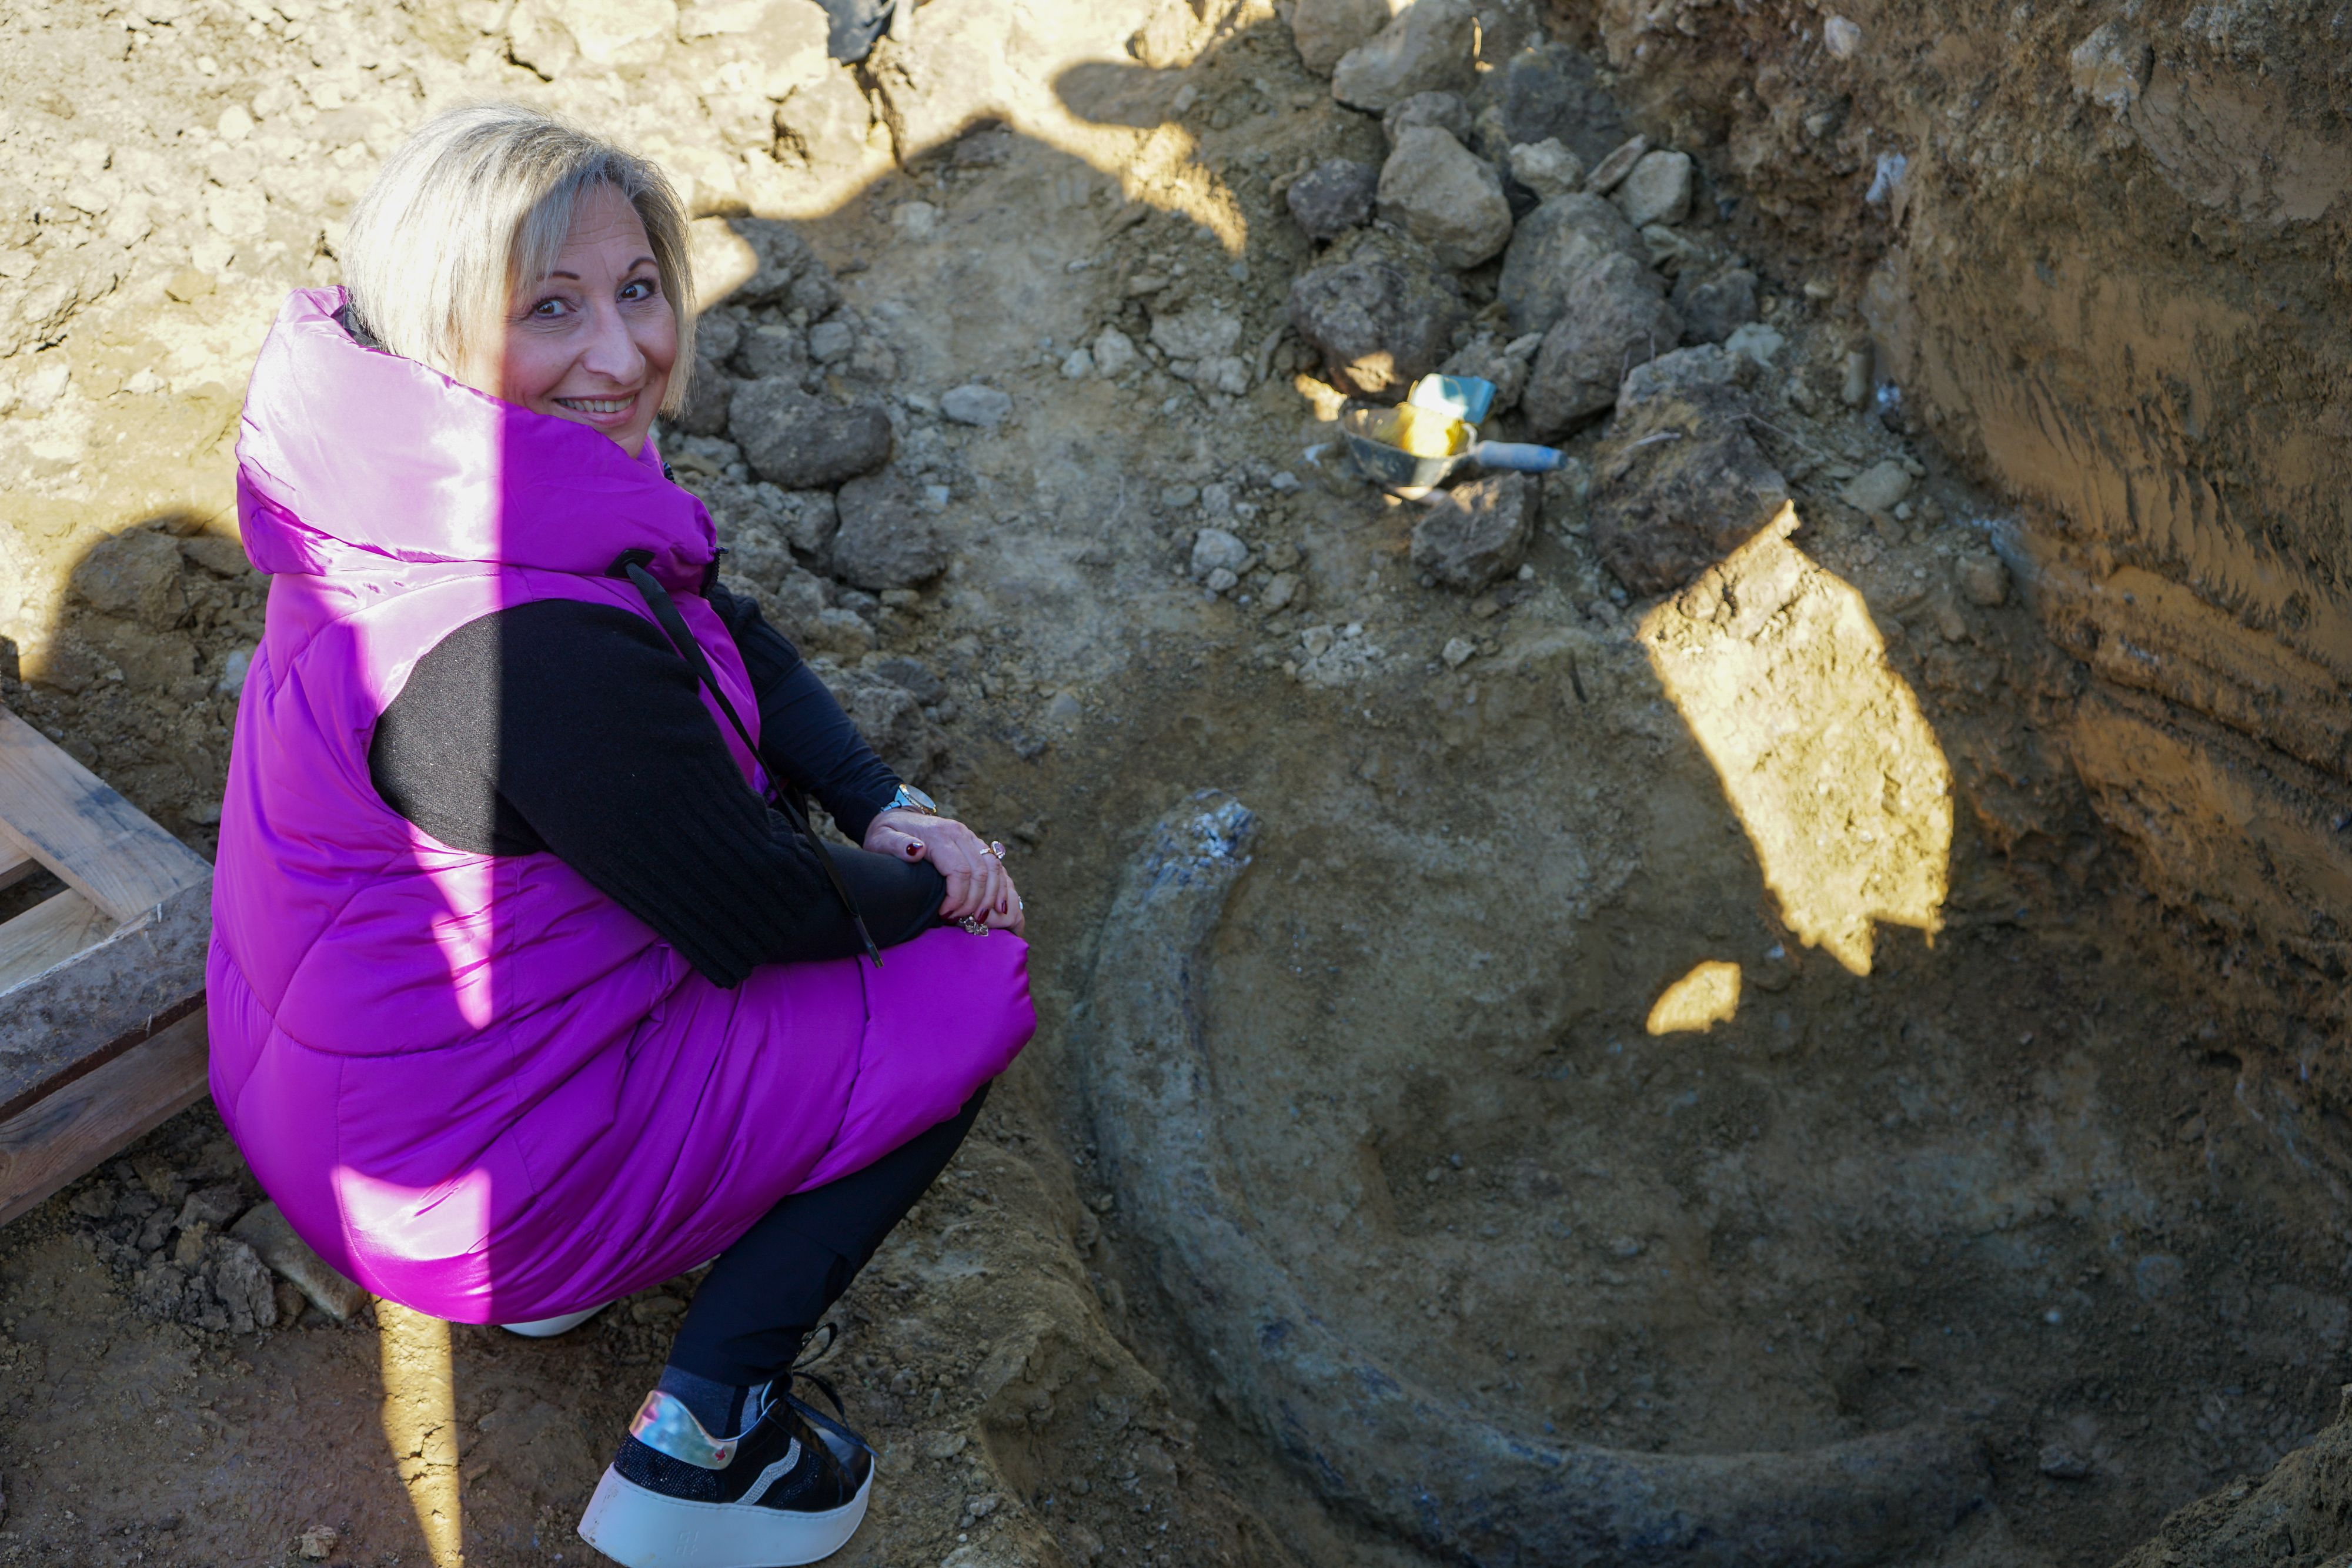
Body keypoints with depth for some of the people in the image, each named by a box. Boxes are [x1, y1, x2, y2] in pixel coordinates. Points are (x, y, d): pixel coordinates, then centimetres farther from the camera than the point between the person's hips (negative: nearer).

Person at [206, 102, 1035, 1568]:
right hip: (450, 1166, -9)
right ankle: (698, 1444, 3)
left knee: (759, 777, 18)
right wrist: (933, 885, -3)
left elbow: (728, 630, 5)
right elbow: (765, 915, -21)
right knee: (969, 988, -3)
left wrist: (888, 806, -5)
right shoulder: (530, 648, -35)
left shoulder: (419, 487, -6)